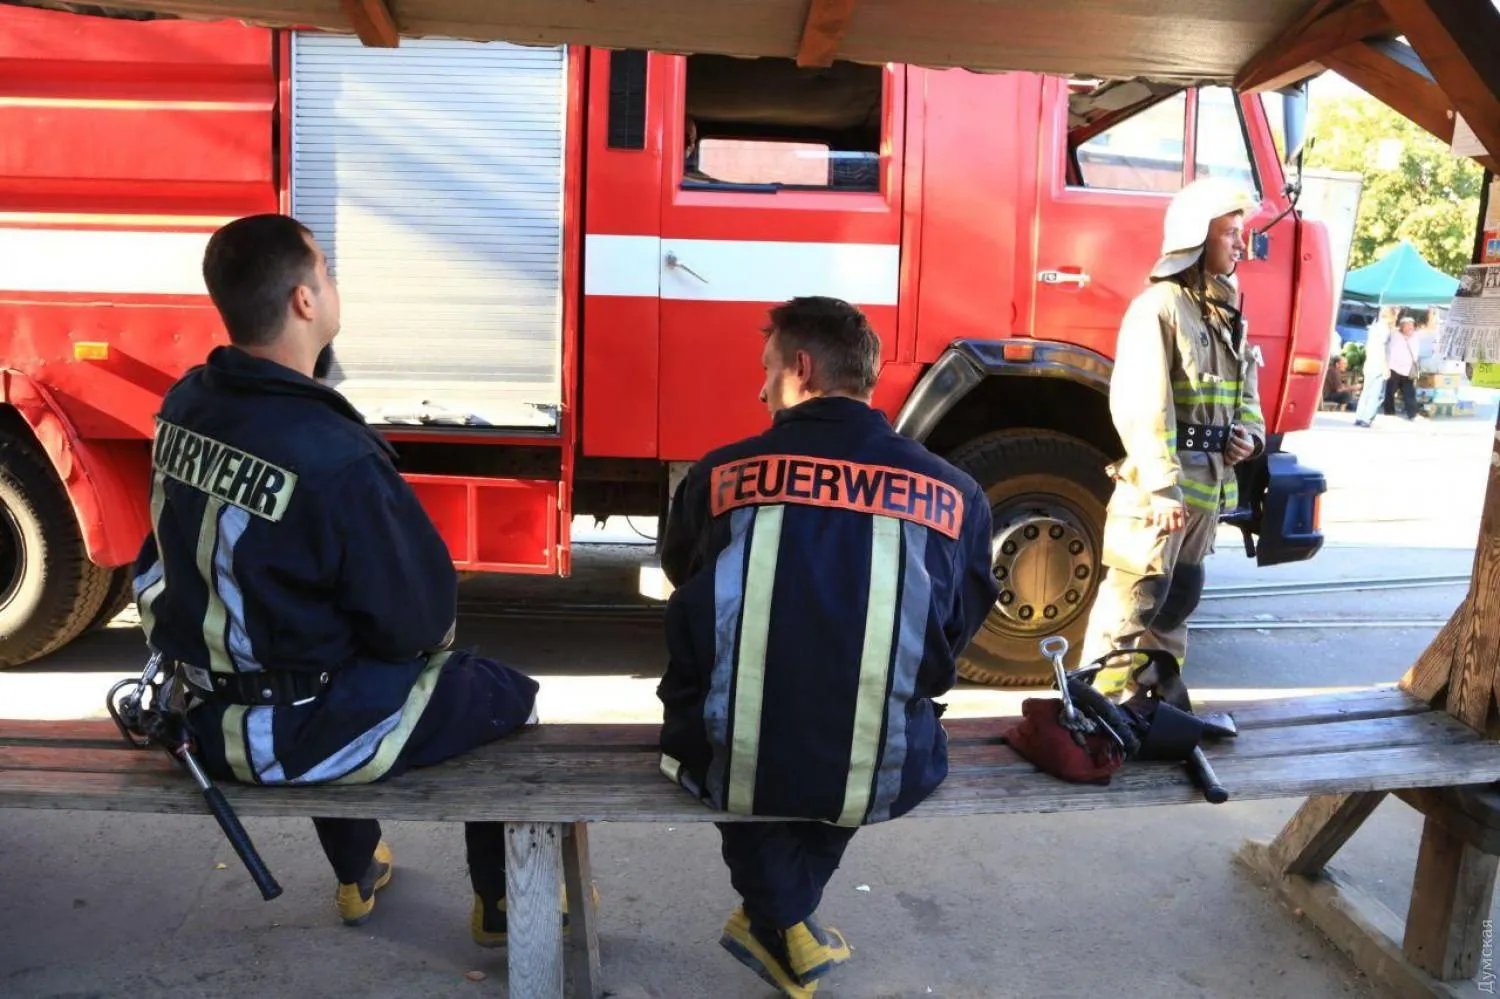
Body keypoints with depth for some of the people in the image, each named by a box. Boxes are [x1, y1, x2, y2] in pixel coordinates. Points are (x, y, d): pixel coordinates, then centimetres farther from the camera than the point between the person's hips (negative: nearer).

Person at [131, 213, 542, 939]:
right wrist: (425, 638, 2)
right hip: (304, 735, -7)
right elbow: (415, 617, -19)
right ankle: (501, 905, 31)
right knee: (507, 697, 11)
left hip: (211, 714, 8)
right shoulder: (333, 456, -30)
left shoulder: (185, 405, -6)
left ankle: (357, 879, 51)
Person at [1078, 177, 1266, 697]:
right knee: (1133, 600, -7)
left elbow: (1246, 389, 25)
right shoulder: (1160, 306, -12)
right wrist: (1162, 486, -24)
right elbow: (1142, 406, -20)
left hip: (1211, 480, 9)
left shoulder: (1228, 313, 17)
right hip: (1162, 481, -9)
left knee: (1179, 596, 18)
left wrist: (1250, 433, 3)